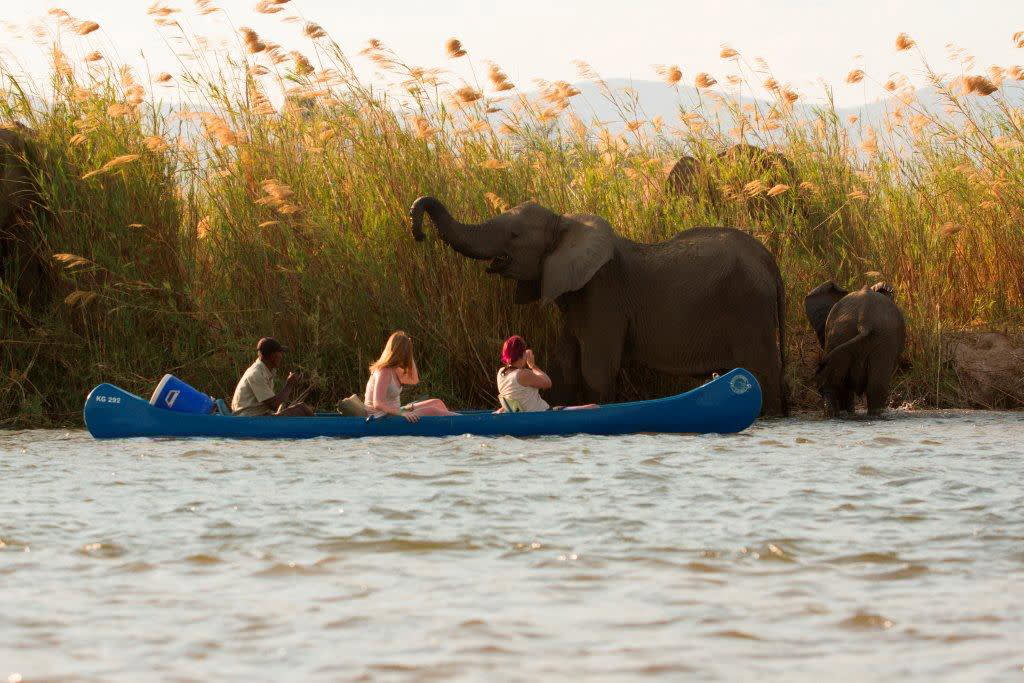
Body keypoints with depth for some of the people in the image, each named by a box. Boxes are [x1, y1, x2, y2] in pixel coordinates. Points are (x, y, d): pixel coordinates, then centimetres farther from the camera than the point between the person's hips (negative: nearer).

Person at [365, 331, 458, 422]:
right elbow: (378, 404, -30)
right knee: (432, 411, -16)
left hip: (394, 412, 10)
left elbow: (414, 380, 18)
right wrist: (402, 413, -33)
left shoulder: (394, 370, 7)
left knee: (437, 403, 7)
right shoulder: (384, 372, -22)